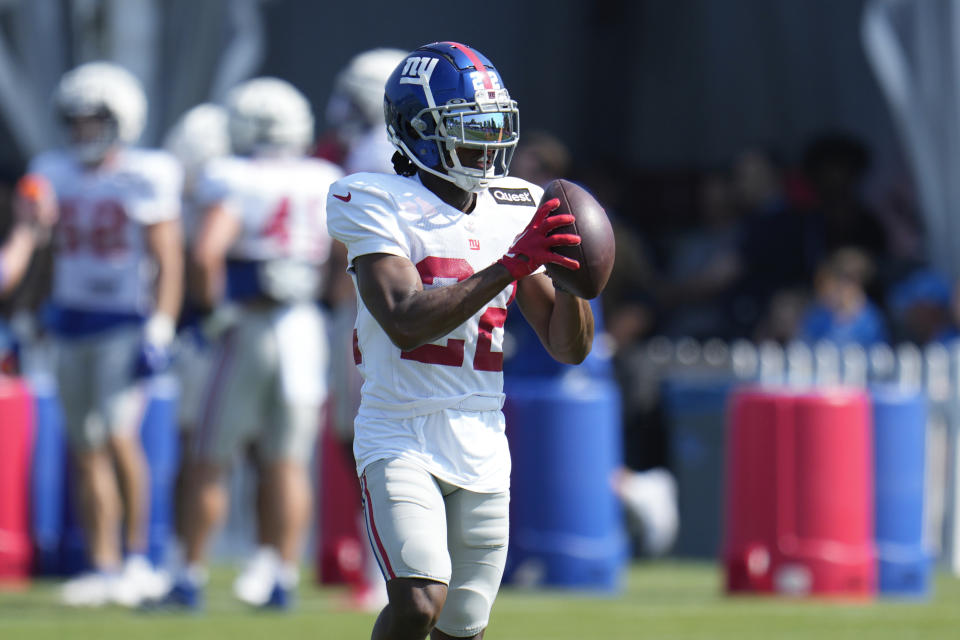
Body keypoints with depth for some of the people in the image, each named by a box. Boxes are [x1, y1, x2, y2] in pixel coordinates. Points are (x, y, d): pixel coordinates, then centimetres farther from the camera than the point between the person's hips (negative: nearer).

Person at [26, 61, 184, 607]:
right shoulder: (56, 174, 8)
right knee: (87, 450, 6)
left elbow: (169, 262, -8)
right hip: (72, 321, 6)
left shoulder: (145, 179, -8)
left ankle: (138, 559, -9)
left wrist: (159, 332, -15)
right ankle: (104, 567, 12)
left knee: (118, 433, -19)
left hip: (127, 322, -6)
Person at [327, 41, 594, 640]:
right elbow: (407, 322, -21)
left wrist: (569, 273, -9)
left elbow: (570, 347, 11)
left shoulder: (518, 213, 10)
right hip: (401, 440, -6)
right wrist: (512, 264, -25)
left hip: (483, 451, 6)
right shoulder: (381, 206, -6)